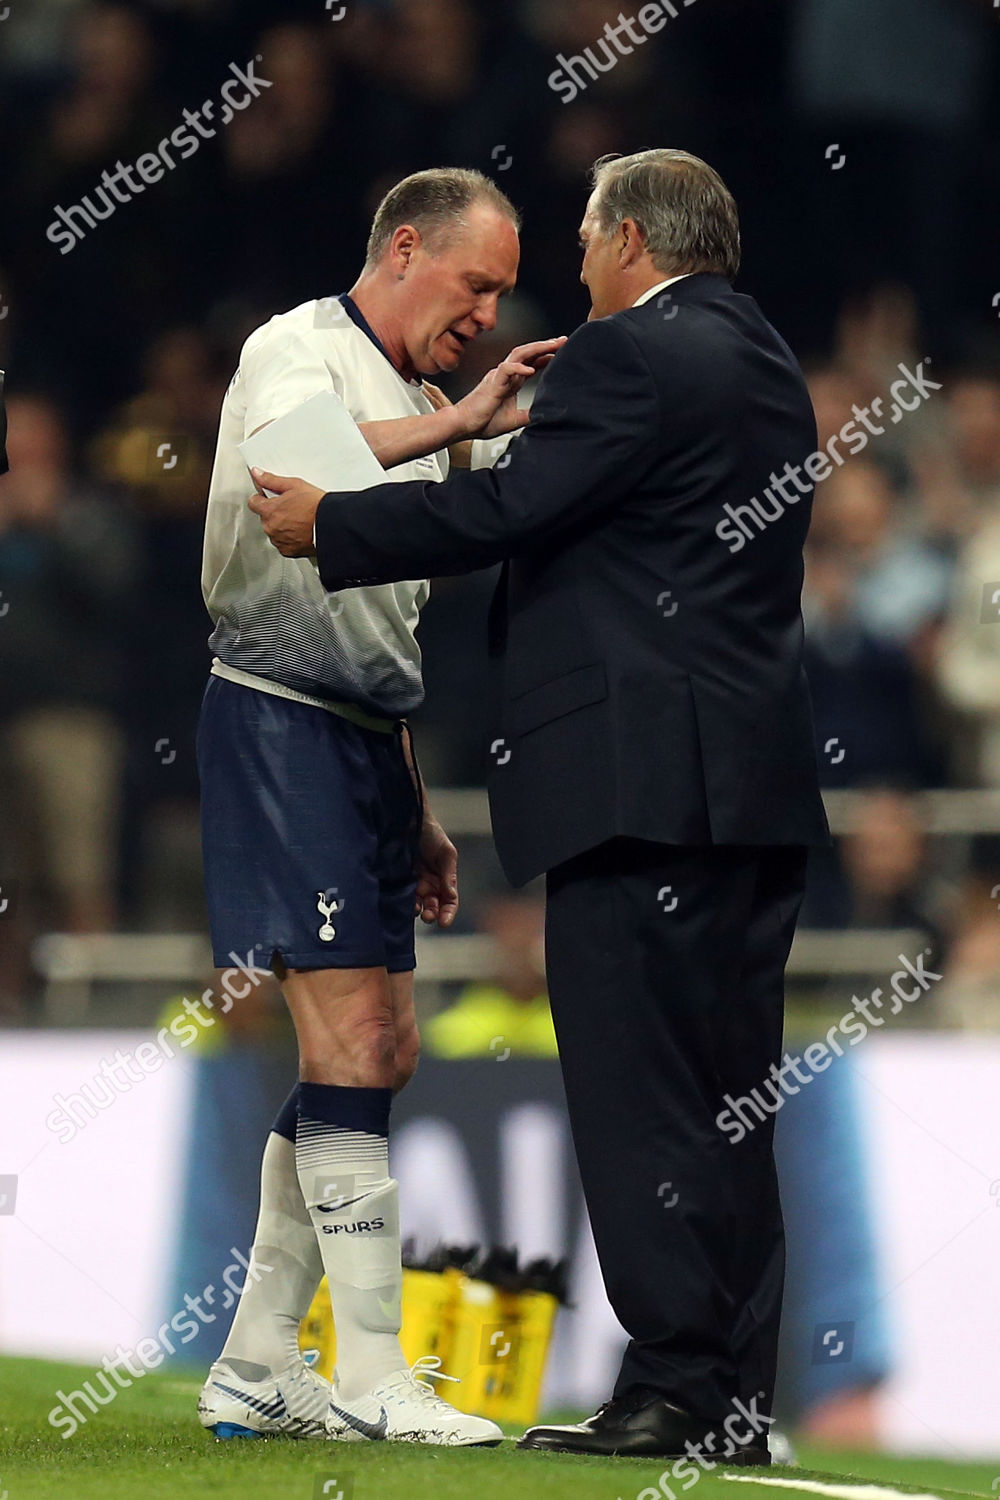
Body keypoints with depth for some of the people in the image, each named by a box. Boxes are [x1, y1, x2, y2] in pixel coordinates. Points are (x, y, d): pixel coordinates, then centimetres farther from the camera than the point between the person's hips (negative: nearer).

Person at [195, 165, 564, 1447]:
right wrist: (461, 424, -33)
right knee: (351, 1048, -12)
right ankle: (370, 1379, -10)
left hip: (357, 741, 10)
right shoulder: (299, 351, -5)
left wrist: (414, 813, 22)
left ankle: (256, 1367, 13)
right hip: (278, 727, -10)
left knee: (374, 1056, 8)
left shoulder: (404, 404, 22)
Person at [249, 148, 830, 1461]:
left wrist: (330, 525, -3)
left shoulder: (631, 357, -10)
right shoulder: (766, 363, 18)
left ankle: (673, 1385, -9)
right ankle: (738, 1395, 11)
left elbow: (508, 511, -14)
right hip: (758, 779, 9)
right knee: (728, 1103, 10)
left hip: (642, 772, -9)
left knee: (635, 1093, -7)